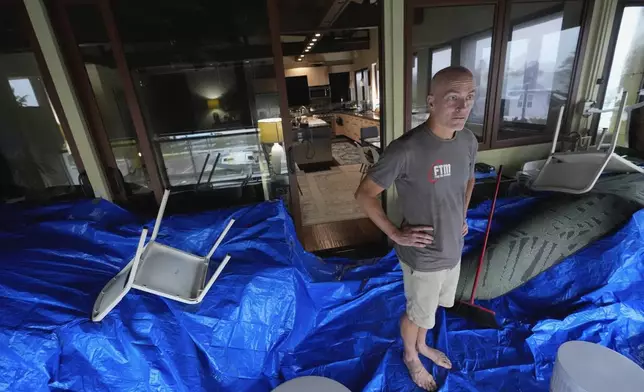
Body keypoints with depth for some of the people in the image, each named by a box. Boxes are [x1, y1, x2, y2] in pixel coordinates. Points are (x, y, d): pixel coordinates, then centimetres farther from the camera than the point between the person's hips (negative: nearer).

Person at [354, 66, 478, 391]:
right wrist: (395, 233, -18)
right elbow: (364, 194, -20)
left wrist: (462, 216, 8)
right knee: (417, 313, 19)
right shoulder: (406, 150, -28)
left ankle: (422, 345, 58)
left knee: (431, 308, 29)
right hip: (422, 256, -6)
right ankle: (410, 356, 50)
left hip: (453, 249, 6)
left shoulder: (469, 141, -5)